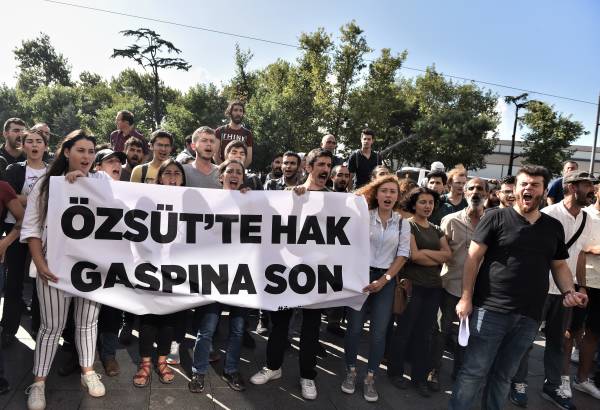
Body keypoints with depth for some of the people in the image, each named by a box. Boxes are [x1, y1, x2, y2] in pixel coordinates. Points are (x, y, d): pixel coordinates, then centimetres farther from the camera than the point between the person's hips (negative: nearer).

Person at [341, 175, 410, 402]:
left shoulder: (403, 223, 4)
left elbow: (402, 255, 1)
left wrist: (384, 280, -7)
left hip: (386, 280, 2)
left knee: (379, 331, 4)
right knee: (354, 327, 2)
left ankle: (370, 378, 18)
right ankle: (351, 372, 22)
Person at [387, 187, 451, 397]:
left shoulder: (437, 230, 14)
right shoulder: (408, 225, -5)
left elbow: (448, 255, 1)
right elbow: (414, 256, -16)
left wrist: (425, 252, -11)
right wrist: (437, 259, -5)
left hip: (433, 287, 6)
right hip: (412, 285, -6)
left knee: (424, 333, 11)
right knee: (404, 330, 5)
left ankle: (420, 377, 23)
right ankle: (395, 372, 22)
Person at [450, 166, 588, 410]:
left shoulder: (554, 227, 10)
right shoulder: (495, 218, -4)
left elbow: (559, 265, 18)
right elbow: (473, 258, -6)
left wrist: (569, 291, -2)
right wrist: (466, 298, -11)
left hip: (529, 316, 4)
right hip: (490, 310, -4)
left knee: (504, 375, 17)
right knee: (474, 372, 2)